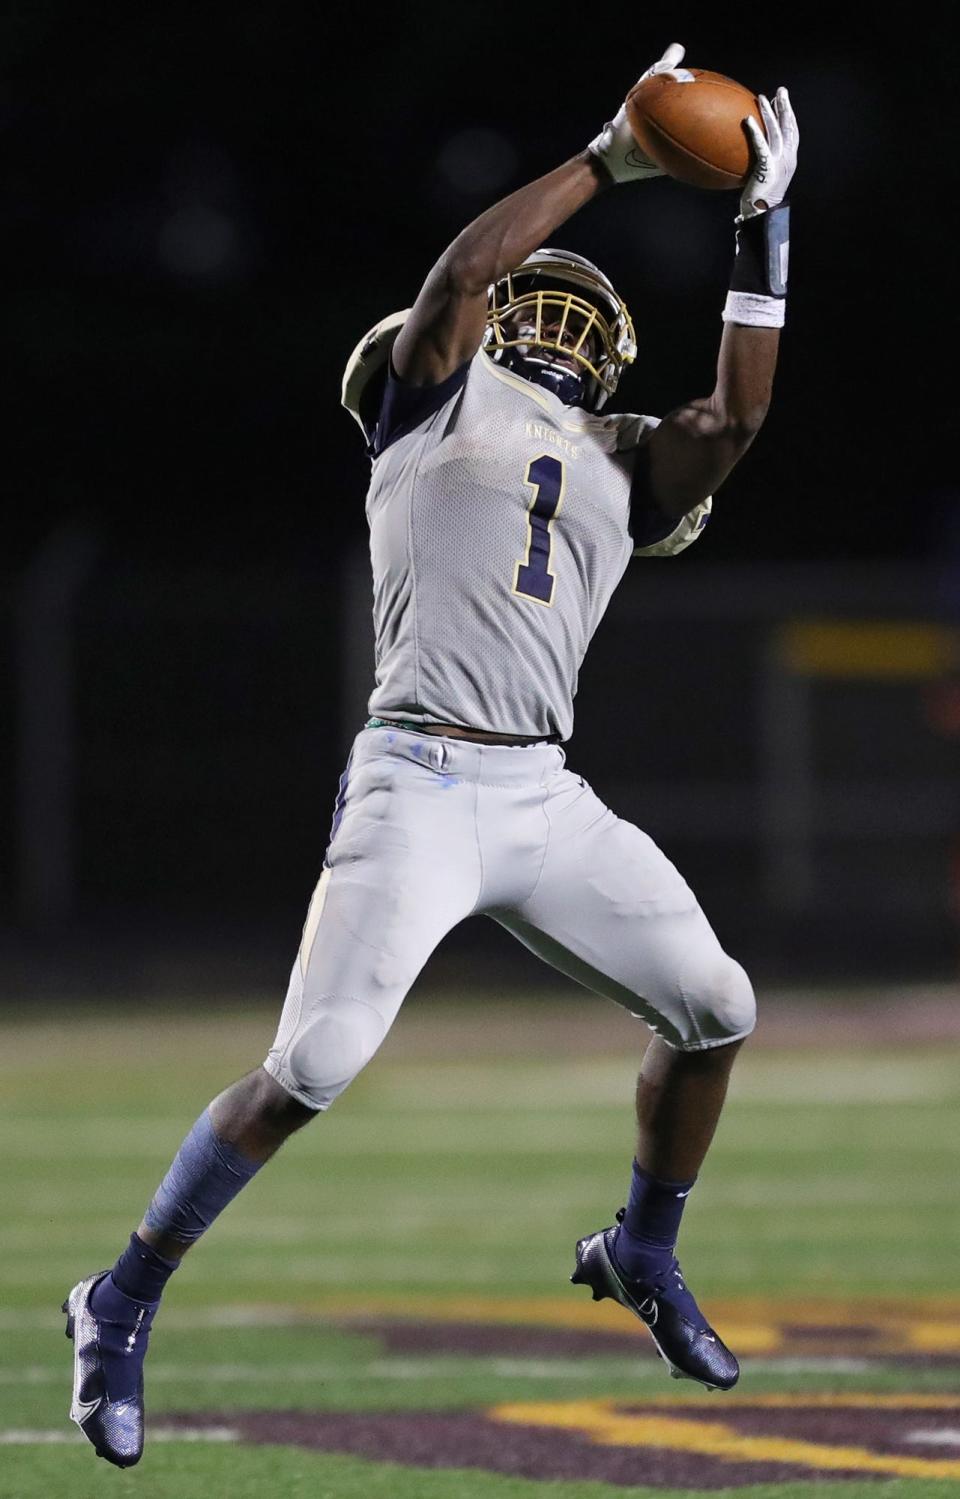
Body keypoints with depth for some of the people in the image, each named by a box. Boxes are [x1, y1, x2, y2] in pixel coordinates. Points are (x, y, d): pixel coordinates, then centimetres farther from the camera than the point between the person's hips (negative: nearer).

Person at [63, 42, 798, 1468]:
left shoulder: (623, 467, 19)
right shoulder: (436, 394, 8)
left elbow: (736, 414, 5)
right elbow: (461, 270, -9)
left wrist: (762, 226, 7)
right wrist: (610, 160, -5)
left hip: (546, 801, 6)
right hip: (419, 788, -6)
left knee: (715, 1010, 6)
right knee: (312, 1067, -15)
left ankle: (643, 1252, 29)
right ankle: (125, 1302, 0)